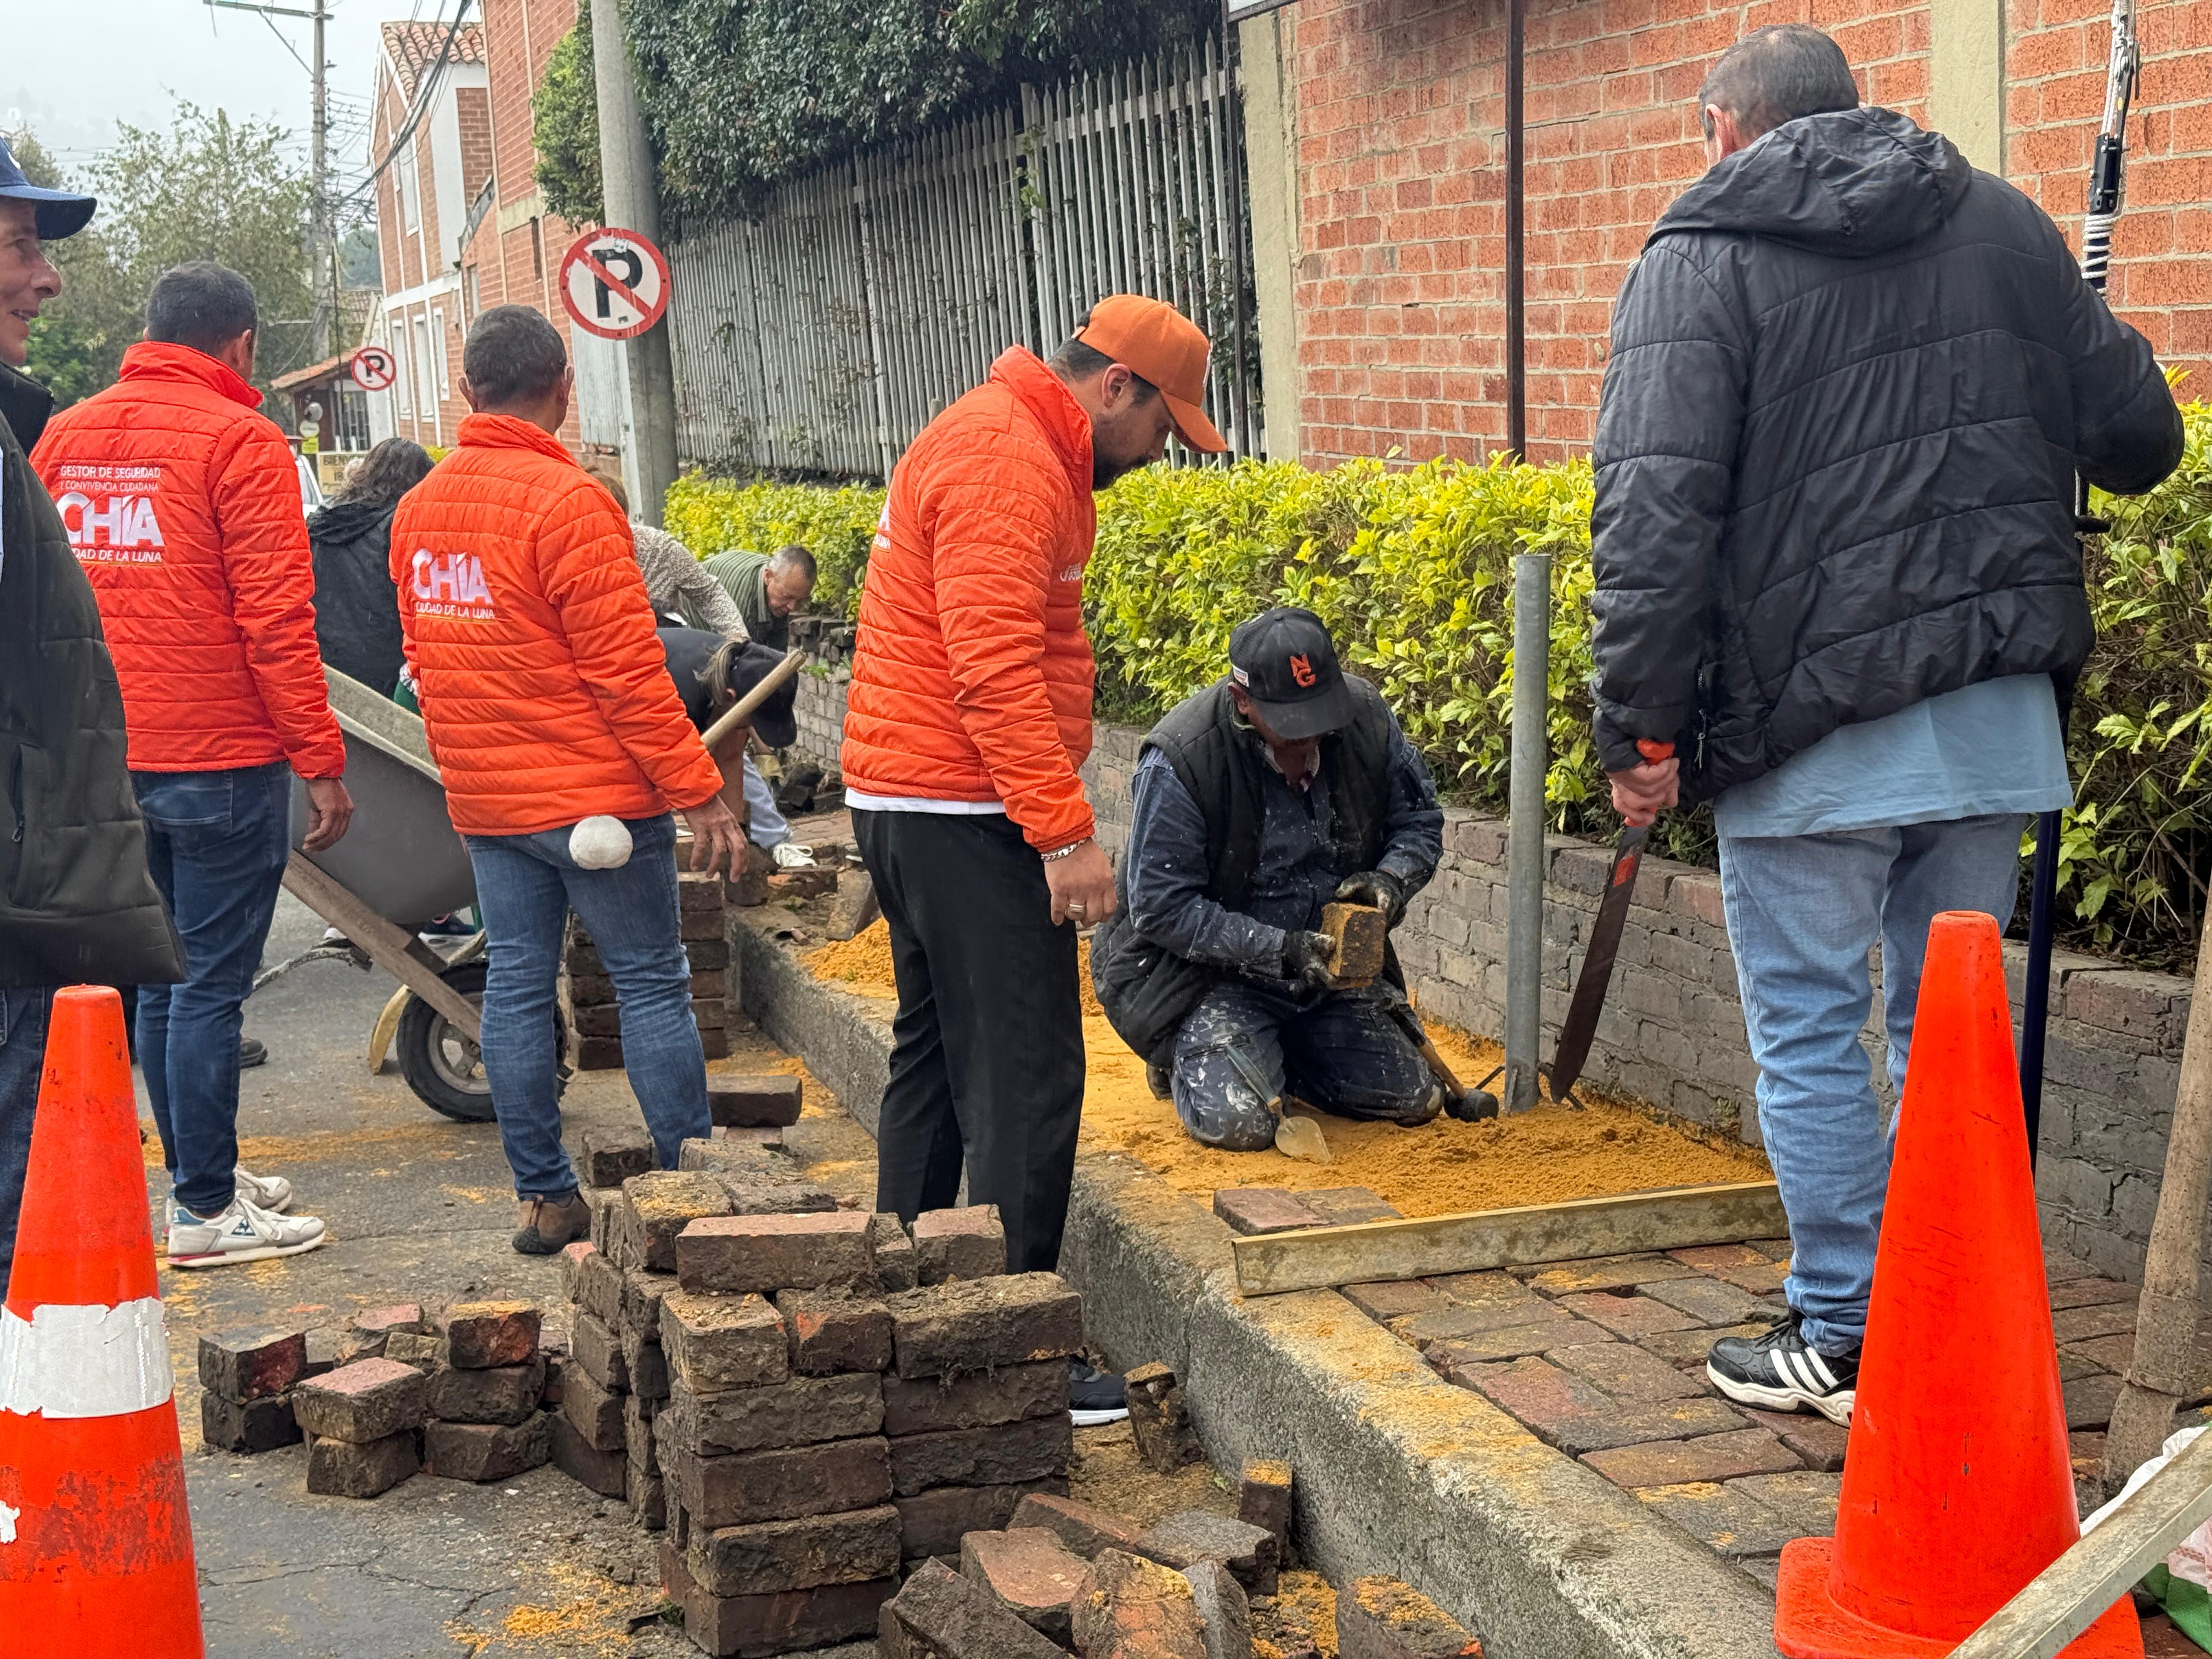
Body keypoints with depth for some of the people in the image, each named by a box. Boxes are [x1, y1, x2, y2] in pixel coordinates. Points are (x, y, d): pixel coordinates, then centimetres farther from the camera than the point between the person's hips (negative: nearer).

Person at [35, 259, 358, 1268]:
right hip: (219, 762, -7)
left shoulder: (63, 437, 10)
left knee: (161, 979, 16)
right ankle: (207, 1211, 3)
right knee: (210, 984, -2)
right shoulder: (238, 440, -10)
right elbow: (276, 618, -15)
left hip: (111, 762, 7)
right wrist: (322, 761, -12)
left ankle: (199, 1172, 27)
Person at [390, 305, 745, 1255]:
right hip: (595, 796, -6)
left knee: (516, 986, 9)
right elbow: (625, 669, -17)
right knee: (651, 983, 2)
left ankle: (544, 1196, 14)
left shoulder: (418, 509, 8)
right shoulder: (569, 501, -15)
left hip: (483, 801, 7)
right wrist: (698, 790, -12)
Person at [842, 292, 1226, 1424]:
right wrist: (1067, 831, -24)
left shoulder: (996, 441, 18)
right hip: (966, 815, -11)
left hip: (903, 802, 11)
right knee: (1026, 1077, -7)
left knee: (935, 1056, 17)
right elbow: (997, 671, -24)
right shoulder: (1009, 465, -17)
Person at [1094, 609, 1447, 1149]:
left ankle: (1283, 1052, 26)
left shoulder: (1366, 719, -10)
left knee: (1414, 1101, 0)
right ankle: (1191, 1056, 12)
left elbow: (1420, 823, 5)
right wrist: (1281, 950, -28)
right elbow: (1161, 909, -22)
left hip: (1332, 961, 5)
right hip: (1211, 970, -5)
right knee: (1238, 1122, -25)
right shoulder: (1181, 760, -25)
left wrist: (1391, 880, -17)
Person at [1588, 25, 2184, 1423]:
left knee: (1810, 1037, 5)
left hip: (1807, 730, -5)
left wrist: (1639, 729, -8)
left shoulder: (1699, 259, -3)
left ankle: (1842, 1342, 10)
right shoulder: (2003, 222, 10)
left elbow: (1656, 517, -12)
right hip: (1997, 716, 5)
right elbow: (2139, 439, 13)